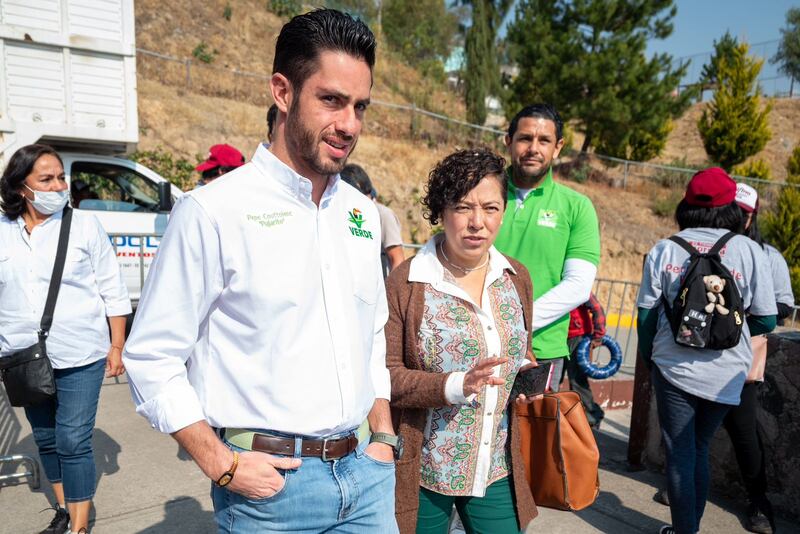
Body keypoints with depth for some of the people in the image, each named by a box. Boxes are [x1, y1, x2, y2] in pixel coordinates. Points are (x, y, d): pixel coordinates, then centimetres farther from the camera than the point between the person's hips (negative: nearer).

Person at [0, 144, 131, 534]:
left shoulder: (84, 226, -5)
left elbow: (112, 290, -2)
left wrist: (117, 346, -3)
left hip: (79, 356, -4)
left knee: (74, 442, -1)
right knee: (45, 439, 17)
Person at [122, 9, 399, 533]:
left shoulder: (363, 213, 4)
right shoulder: (214, 211, -14)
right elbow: (152, 358, -9)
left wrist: (384, 436, 8)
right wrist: (223, 467, -12)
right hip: (271, 479, -4)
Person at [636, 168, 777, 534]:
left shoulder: (664, 249, -5)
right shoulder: (749, 250, -5)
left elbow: (646, 313, -4)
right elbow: (767, 319, -4)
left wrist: (650, 357, 12)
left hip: (674, 369, -1)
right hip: (725, 375, 2)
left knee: (680, 454, 9)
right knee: (699, 448, 19)